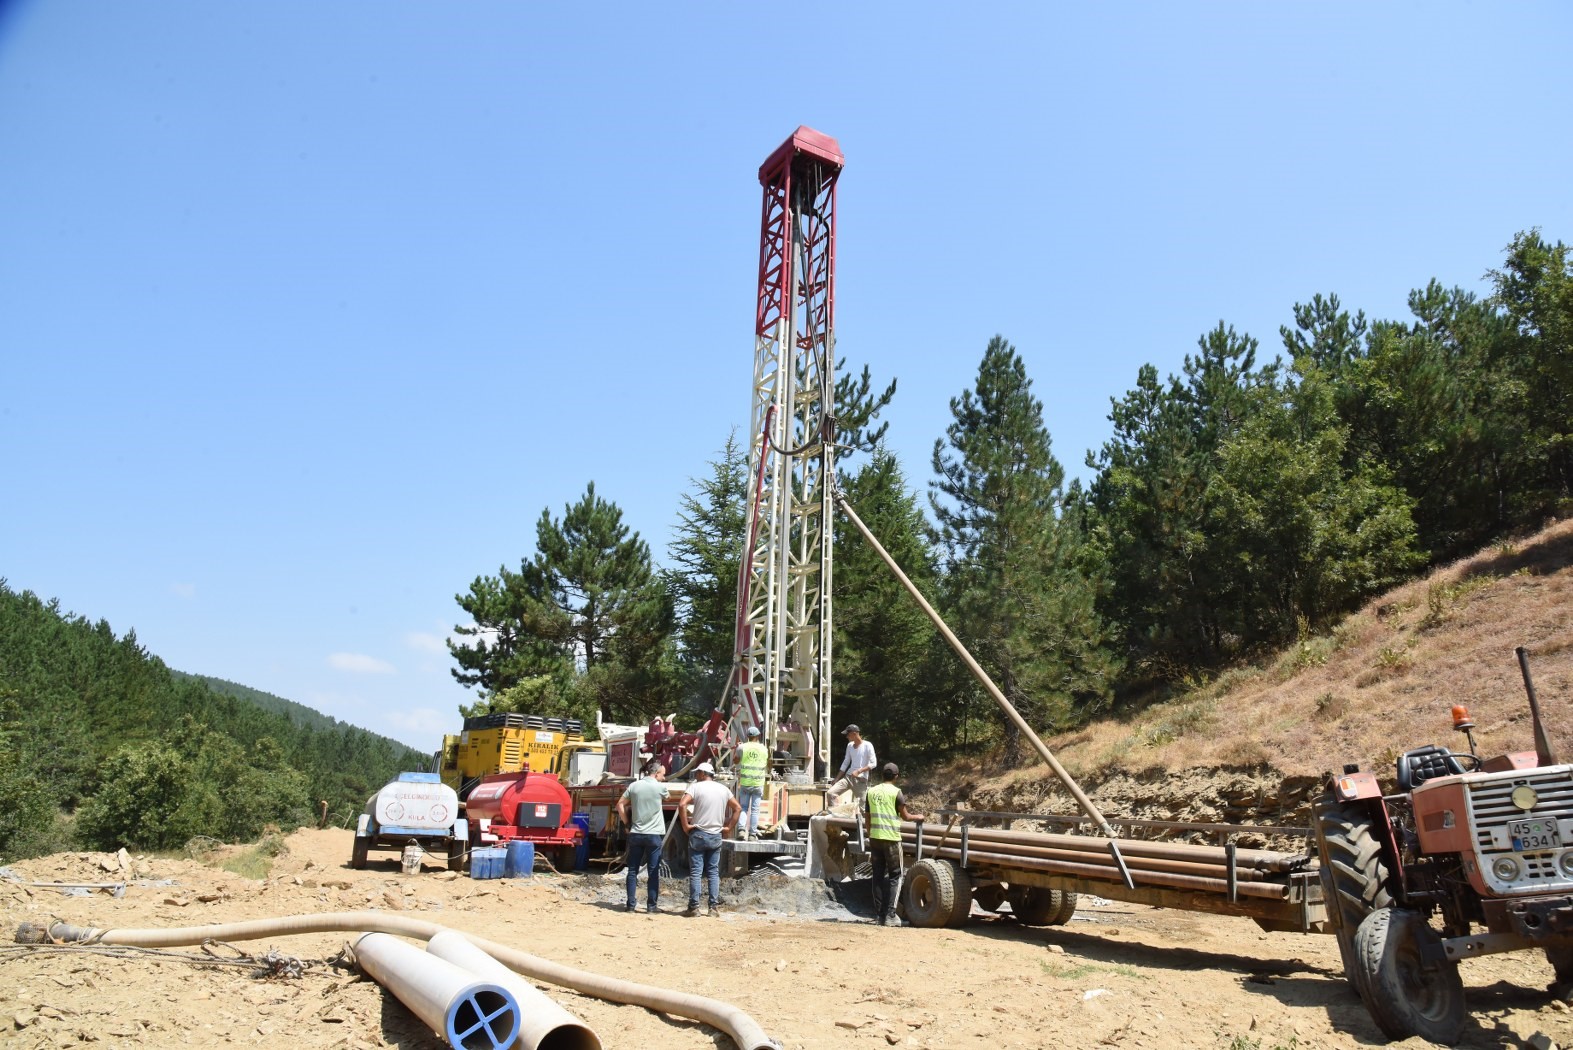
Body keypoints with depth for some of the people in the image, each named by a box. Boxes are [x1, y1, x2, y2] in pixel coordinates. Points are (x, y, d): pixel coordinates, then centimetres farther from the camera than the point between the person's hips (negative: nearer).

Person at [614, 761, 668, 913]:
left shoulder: (634, 786, 3)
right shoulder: (661, 787, -7)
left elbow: (620, 805, 6)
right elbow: (666, 798, 14)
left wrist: (626, 823, 12)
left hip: (636, 834, 3)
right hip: (654, 835, -3)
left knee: (633, 871, 8)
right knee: (653, 872, 4)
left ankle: (631, 905, 9)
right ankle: (652, 905, 5)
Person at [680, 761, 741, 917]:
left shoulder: (696, 787, -6)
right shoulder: (723, 789, 8)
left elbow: (682, 805, -20)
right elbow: (737, 808, 12)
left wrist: (685, 825, -12)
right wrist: (729, 828, 12)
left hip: (698, 834, -4)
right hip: (716, 836, 4)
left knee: (696, 872, 1)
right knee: (714, 873, 9)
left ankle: (694, 907, 1)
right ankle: (714, 907, 7)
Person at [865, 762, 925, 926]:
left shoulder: (871, 792, 7)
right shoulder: (896, 792, -7)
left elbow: (868, 818, 11)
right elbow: (905, 816, -1)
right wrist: (918, 816, 18)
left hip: (874, 837, 5)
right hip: (891, 838, -5)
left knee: (878, 876, 11)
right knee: (894, 876, 4)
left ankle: (878, 914, 11)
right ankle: (889, 915, -1)